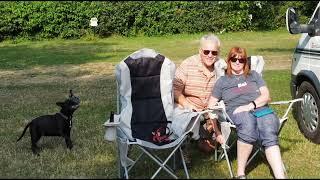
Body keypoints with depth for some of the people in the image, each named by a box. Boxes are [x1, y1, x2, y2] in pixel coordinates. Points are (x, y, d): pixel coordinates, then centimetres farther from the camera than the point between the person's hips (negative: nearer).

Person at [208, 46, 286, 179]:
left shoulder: (254, 75, 26)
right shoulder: (222, 81, 22)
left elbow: (266, 96, 13)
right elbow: (211, 105, 16)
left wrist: (251, 105, -7)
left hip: (260, 108, 2)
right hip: (237, 111, -2)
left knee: (270, 136, -33)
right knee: (248, 125, -40)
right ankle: (241, 173, -32)